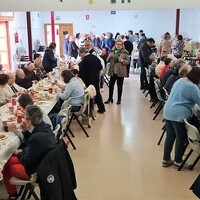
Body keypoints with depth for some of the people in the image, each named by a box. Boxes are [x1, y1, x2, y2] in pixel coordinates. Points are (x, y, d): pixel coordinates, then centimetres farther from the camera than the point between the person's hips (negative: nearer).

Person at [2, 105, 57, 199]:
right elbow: (30, 145, 10)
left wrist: (18, 153, 1)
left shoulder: (37, 137, -35)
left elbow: (26, 161, -19)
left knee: (5, 167, 10)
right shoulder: (44, 127, -6)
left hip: (36, 171, -9)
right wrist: (25, 131, -3)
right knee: (9, 160, 17)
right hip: (42, 161, 9)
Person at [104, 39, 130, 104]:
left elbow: (128, 61, -1)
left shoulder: (125, 52, -1)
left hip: (121, 71, -3)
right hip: (113, 71, 3)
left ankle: (119, 99, 16)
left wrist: (123, 61, -20)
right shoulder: (112, 51, 8)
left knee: (120, 86, 5)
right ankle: (110, 98, 18)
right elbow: (107, 60, 11)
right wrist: (109, 57, -11)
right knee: (111, 85, 5)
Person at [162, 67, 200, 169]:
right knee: (181, 139, 9)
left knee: (170, 136, 17)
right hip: (179, 115, -8)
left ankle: (166, 160, 25)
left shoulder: (179, 80, 13)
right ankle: (177, 162, 20)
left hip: (168, 112, 8)